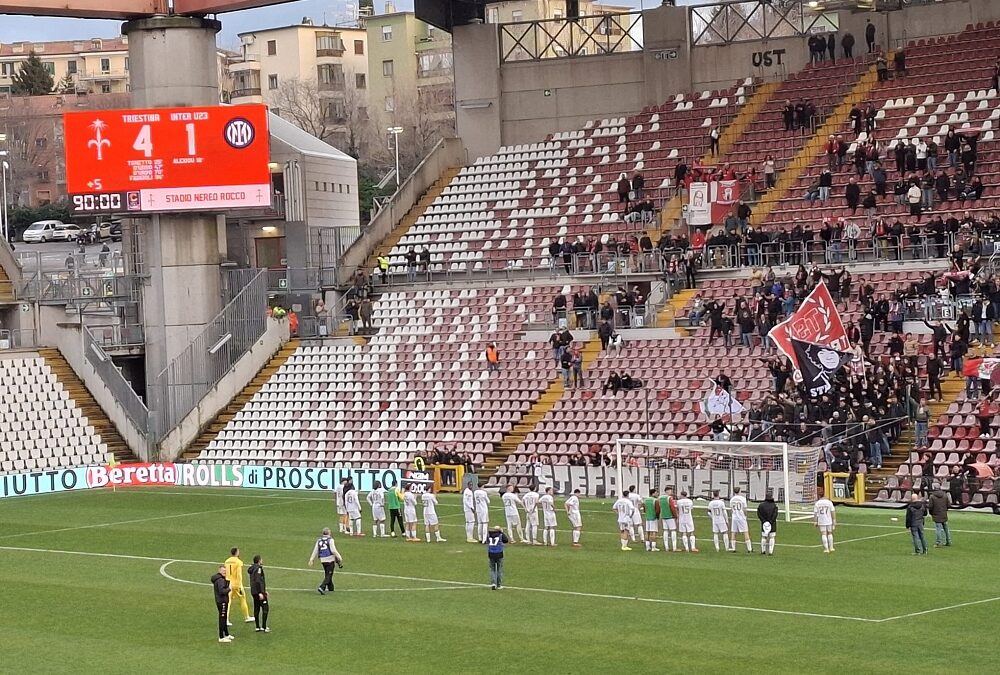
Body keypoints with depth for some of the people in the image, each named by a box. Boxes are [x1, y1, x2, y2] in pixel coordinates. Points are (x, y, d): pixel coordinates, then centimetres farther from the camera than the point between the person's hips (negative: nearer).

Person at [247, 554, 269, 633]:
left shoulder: (252, 568, 15)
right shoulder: (258, 568, -14)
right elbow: (258, 581, -21)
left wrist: (264, 590, 29)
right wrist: (260, 593, -22)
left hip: (254, 591, 9)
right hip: (259, 591, -9)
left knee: (256, 609, 12)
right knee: (265, 608, -6)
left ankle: (257, 627, 14)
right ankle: (264, 627, -10)